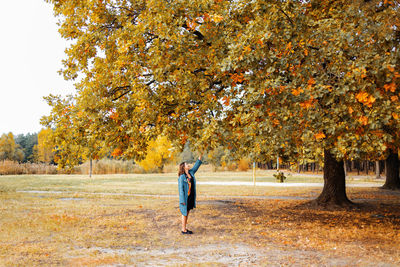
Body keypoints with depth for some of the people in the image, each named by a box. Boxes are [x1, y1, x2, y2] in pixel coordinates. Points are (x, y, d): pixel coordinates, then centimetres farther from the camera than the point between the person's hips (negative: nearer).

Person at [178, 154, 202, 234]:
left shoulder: (191, 173, 4)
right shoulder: (181, 177, -15)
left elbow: (195, 167, 21)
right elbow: (181, 189, -16)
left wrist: (199, 159, 16)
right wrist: (183, 201, -17)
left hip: (191, 196, 7)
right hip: (185, 197, -7)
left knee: (187, 213, 13)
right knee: (184, 213, 1)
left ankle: (184, 228, 22)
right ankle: (184, 230, 10)